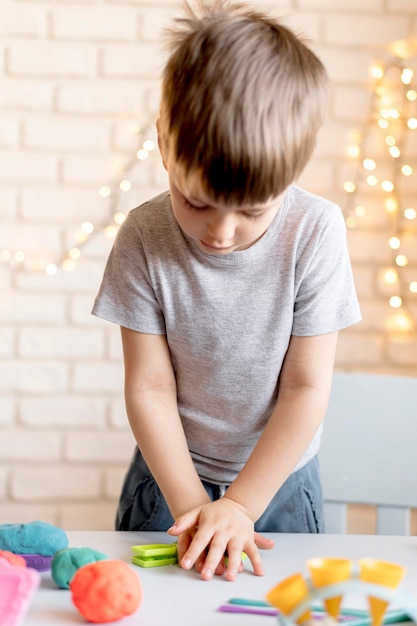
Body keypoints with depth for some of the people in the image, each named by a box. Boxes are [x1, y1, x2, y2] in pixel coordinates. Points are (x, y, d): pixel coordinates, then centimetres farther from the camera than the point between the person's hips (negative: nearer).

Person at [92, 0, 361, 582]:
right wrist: (191, 506, -20)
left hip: (279, 478, 0)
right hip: (171, 473, 0)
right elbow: (150, 388, -14)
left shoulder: (315, 232, -20)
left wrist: (241, 505, -18)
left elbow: (307, 388, -16)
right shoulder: (145, 237, -18)